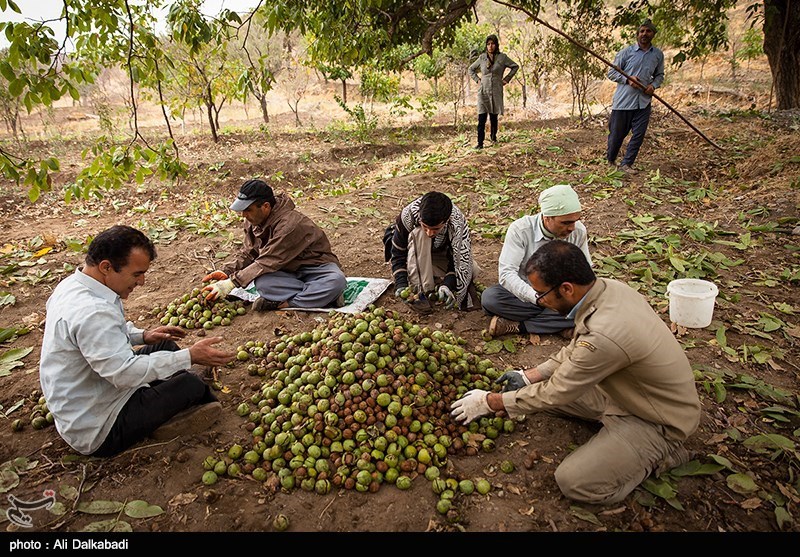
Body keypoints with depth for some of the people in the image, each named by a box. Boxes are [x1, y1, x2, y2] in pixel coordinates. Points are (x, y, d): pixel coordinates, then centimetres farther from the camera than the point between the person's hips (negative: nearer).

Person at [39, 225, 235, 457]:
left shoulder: (72, 284, 0)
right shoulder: (91, 312, -33)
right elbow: (125, 373, -35)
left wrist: (142, 336, 6)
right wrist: (190, 356, -32)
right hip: (97, 432, -10)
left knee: (165, 346, 12)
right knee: (191, 384, -16)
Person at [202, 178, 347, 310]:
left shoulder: (289, 224, -29)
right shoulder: (253, 221, -3)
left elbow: (268, 262, -30)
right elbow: (247, 254, 7)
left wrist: (231, 282, -29)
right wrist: (227, 272, -11)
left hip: (315, 267, -5)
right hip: (288, 271, 5)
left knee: (337, 281, -38)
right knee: (261, 282, -30)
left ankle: (282, 303, -32)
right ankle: (321, 295, -24)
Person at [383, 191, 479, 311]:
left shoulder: (457, 222, -32)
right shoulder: (408, 215, -33)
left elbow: (460, 260, -28)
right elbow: (398, 254, -24)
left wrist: (448, 284, -45)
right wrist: (401, 285, -36)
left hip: (442, 254, 2)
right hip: (415, 254, -1)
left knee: (473, 270, -25)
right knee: (419, 234, -36)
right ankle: (422, 291, -31)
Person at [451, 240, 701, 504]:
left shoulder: (604, 335, -37)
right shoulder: (607, 286, -11)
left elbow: (554, 394, -23)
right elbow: (576, 349, 7)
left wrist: (489, 402, -11)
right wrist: (529, 375, 5)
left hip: (660, 421, -8)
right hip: (626, 390, 8)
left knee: (573, 482, -17)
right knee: (541, 386, 7)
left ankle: (658, 454, 2)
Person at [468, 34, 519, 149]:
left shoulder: (502, 57, 1)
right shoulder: (482, 57, 6)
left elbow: (515, 66, 13)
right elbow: (471, 69, 21)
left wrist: (507, 79, 7)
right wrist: (477, 79, 9)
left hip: (496, 91, 0)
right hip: (483, 91, 0)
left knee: (494, 117, 8)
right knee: (481, 118, -9)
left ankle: (493, 136, 32)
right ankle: (480, 143, -8)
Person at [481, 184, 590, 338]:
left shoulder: (579, 231, -10)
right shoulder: (520, 229, -20)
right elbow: (506, 273, -26)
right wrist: (537, 298, -39)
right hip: (524, 294, -2)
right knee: (489, 297, -31)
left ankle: (515, 326, -24)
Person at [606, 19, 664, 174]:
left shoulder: (658, 55, 9)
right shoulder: (626, 52, -1)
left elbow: (660, 75, 19)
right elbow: (611, 72, 0)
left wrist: (654, 85, -3)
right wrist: (627, 79, -15)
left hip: (643, 102, 3)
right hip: (623, 101, -3)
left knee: (639, 135, -2)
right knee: (617, 133, 5)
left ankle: (626, 164, 8)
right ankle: (610, 160, 26)